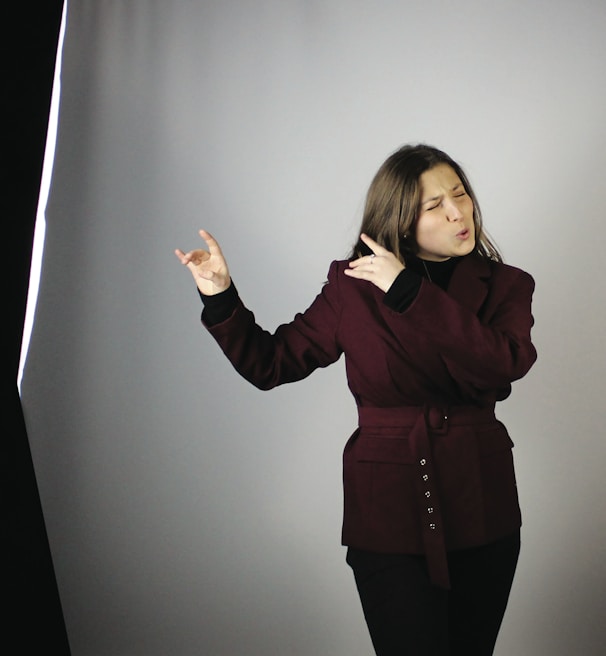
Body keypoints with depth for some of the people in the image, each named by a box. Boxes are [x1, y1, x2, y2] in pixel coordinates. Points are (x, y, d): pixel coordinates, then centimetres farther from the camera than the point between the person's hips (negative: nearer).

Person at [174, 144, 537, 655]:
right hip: (390, 513, -2)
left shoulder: (505, 286, 2)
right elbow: (271, 363, 6)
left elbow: (508, 362, -19)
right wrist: (220, 296, -9)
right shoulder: (353, 287, -1)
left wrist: (409, 291, -21)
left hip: (483, 512, 2)